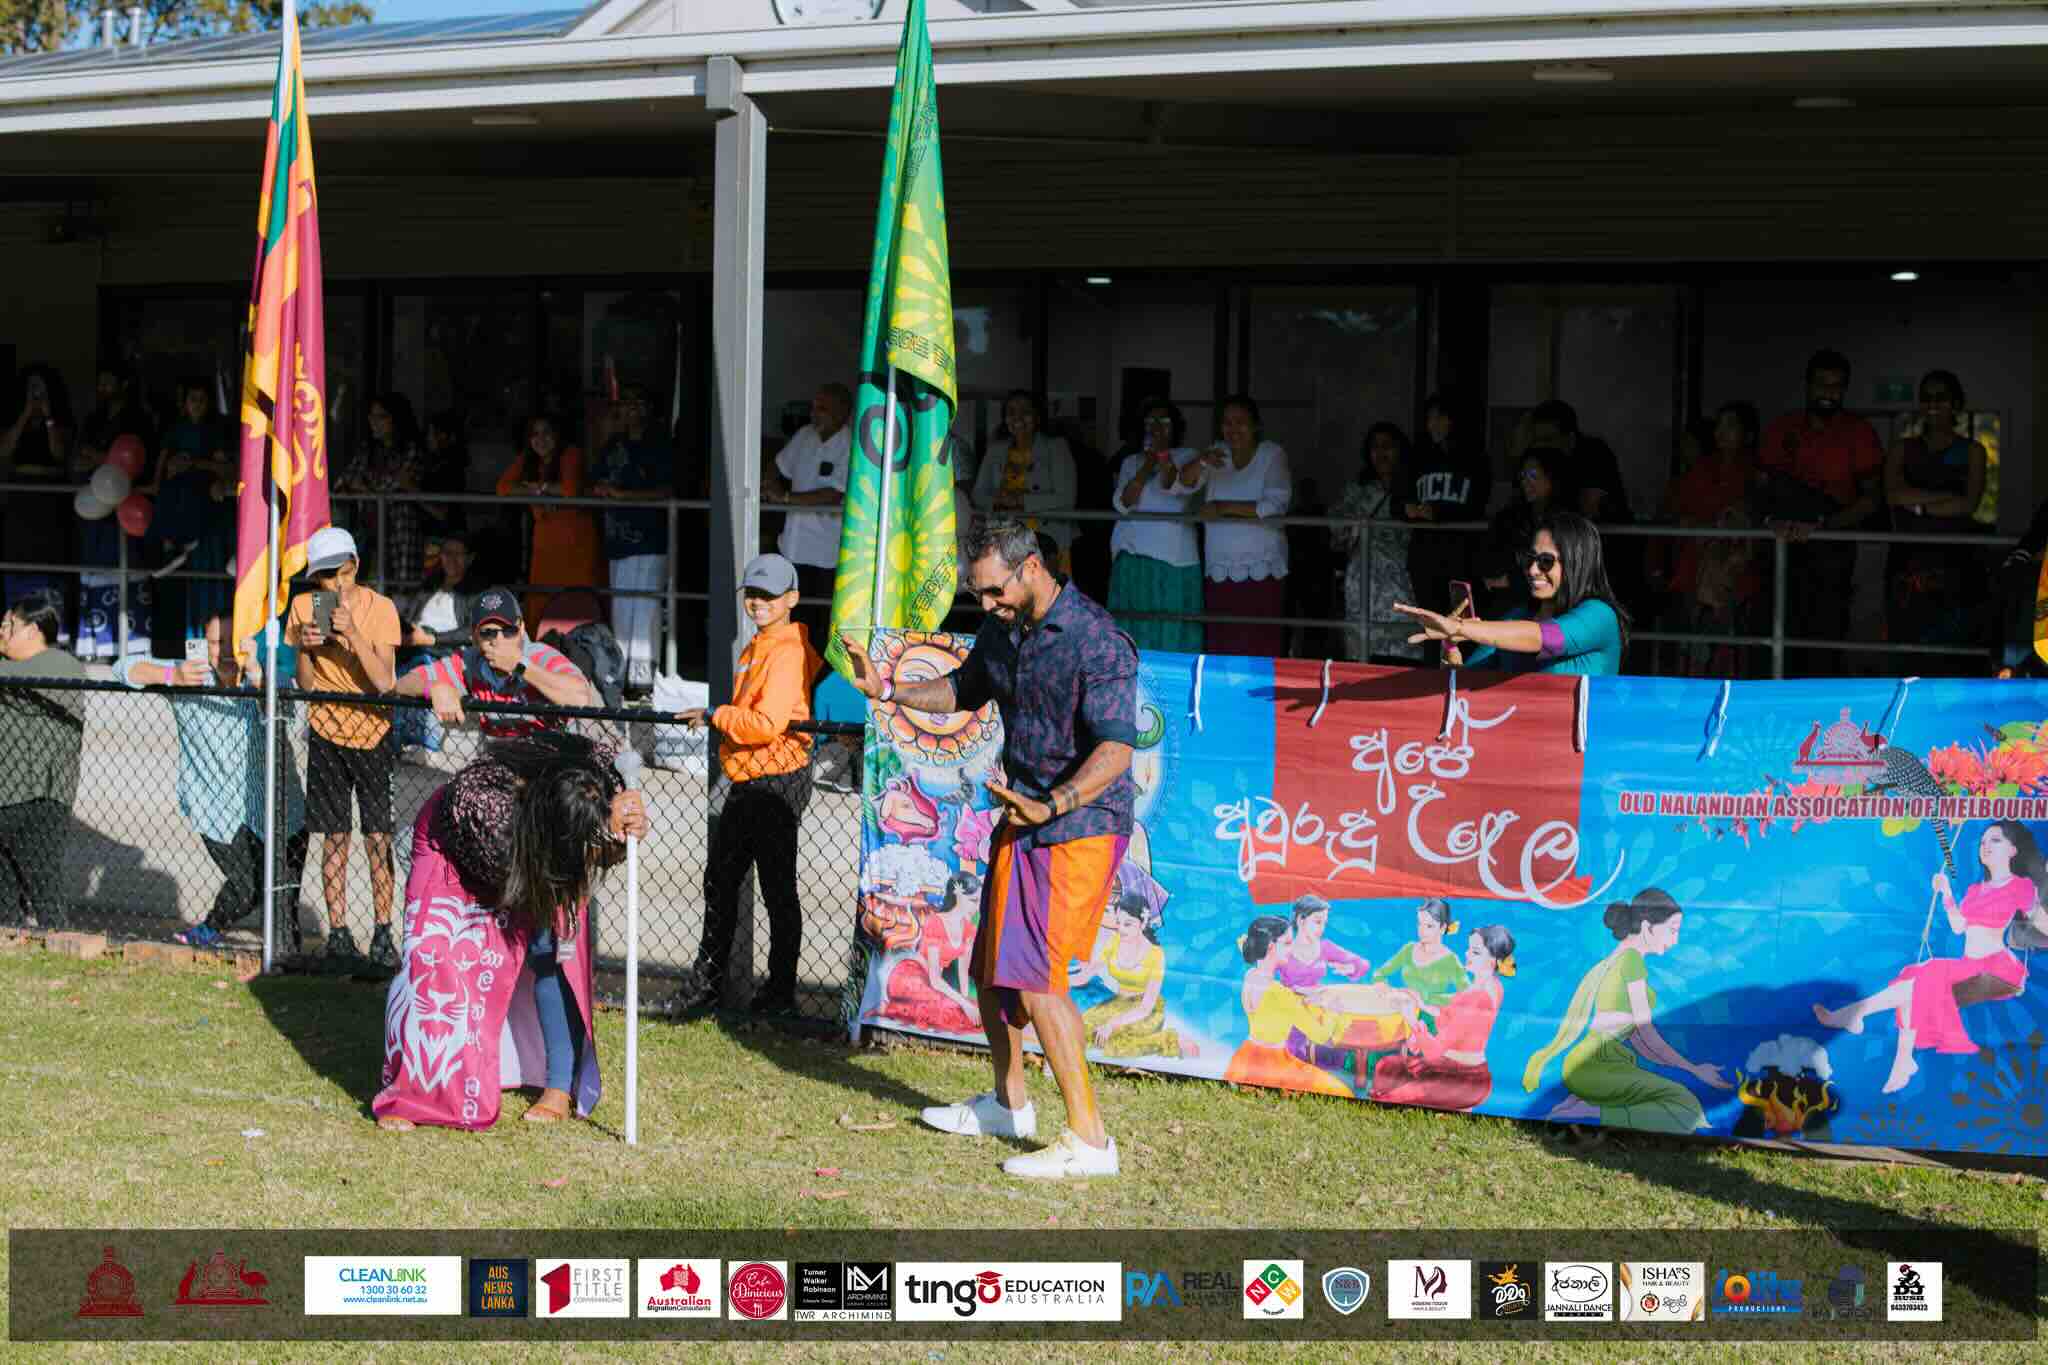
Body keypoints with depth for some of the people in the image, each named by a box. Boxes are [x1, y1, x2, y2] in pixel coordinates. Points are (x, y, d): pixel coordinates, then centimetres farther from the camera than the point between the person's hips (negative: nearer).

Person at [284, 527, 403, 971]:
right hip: (327, 732, 2)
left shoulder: (380, 608, -12)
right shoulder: (304, 607, -4)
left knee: (378, 836, -3)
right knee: (335, 837, 3)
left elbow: (384, 681, -21)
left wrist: (353, 633, -30)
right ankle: (338, 935, 8)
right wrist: (303, 648, -22)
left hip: (374, 731, -2)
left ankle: (383, 934, 5)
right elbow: (306, 684, -3)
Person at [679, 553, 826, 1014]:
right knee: (719, 880, 16)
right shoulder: (757, 648, 15)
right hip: (746, 782, 10)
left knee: (777, 890, -1)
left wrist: (714, 715, -14)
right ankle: (709, 981, 27)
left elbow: (767, 725, -25)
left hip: (777, 782, -10)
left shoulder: (788, 651, -16)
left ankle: (781, 993, 7)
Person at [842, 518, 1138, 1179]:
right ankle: (1009, 1104, 38)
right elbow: (962, 691, 27)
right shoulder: (1002, 631, 7)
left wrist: (1053, 804, -41)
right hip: (1021, 820, 9)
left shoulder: (1097, 642, -20)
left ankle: (1090, 1140, -12)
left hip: (1080, 827, -9)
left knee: (1034, 977, -17)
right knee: (991, 969, 17)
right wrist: (885, 690, 15)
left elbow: (1116, 749, -29)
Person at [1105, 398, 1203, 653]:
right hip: (1132, 555, 3)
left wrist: (1163, 454, -27)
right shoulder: (1131, 462, 16)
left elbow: (1174, 486, -13)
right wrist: (1145, 469, -9)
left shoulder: (1186, 456, 6)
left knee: (1170, 630, -5)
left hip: (1173, 557, -3)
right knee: (1132, 628, 2)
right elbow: (1122, 504, 1)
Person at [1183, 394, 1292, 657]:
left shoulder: (1273, 455, 0)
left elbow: (1275, 505, -13)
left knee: (1260, 648, -11)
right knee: (1220, 646, -2)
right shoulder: (1217, 453, 14)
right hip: (1219, 572, 4)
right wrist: (1202, 462, -19)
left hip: (1261, 572, -4)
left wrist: (1222, 507, -10)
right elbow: (1183, 483, 2)